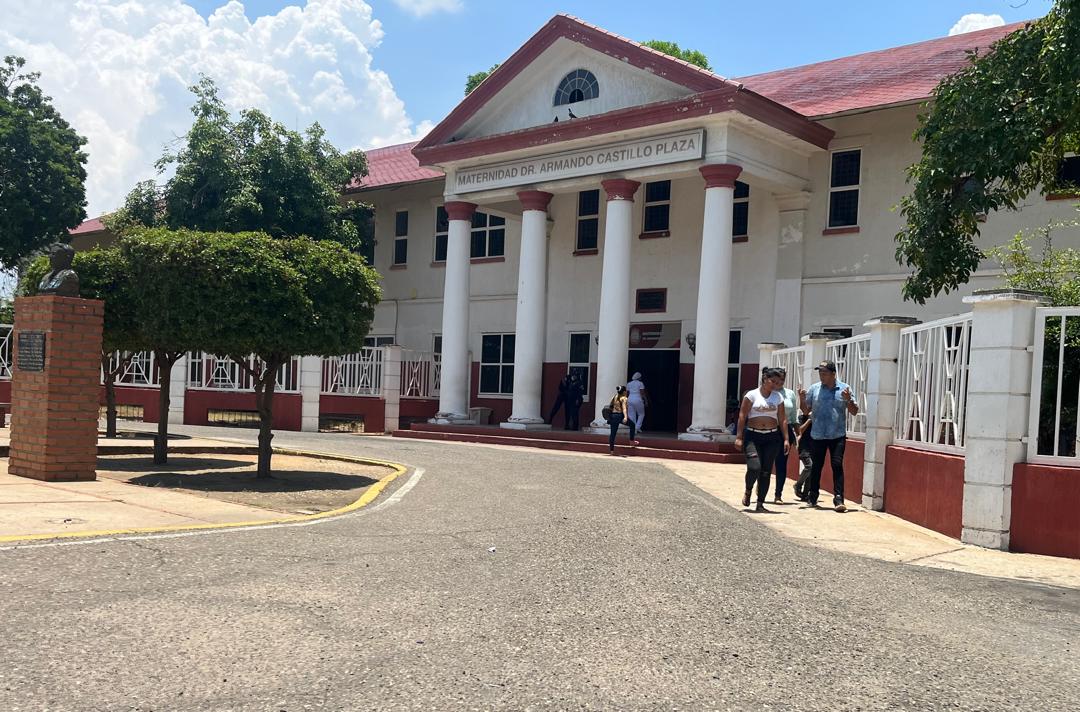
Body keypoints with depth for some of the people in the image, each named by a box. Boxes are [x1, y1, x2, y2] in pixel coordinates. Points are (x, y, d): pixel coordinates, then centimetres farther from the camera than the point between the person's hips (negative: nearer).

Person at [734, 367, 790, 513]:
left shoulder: (778, 397, 10)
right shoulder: (752, 395, -1)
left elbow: (782, 419, 10)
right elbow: (742, 416, -3)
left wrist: (786, 439, 3)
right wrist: (739, 437, -8)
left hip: (772, 437, 3)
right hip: (752, 436, -3)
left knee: (766, 472, 2)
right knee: (754, 467, -17)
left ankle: (760, 504, 10)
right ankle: (748, 492, 13)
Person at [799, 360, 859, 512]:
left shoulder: (844, 388, 1)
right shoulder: (814, 389, 4)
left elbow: (854, 411, 2)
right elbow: (806, 410, 9)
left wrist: (848, 399, -16)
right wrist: (802, 399, -9)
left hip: (838, 435, -2)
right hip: (818, 435, 2)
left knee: (837, 465, -9)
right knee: (816, 466, 9)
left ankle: (838, 499, -9)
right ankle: (812, 497, 22)